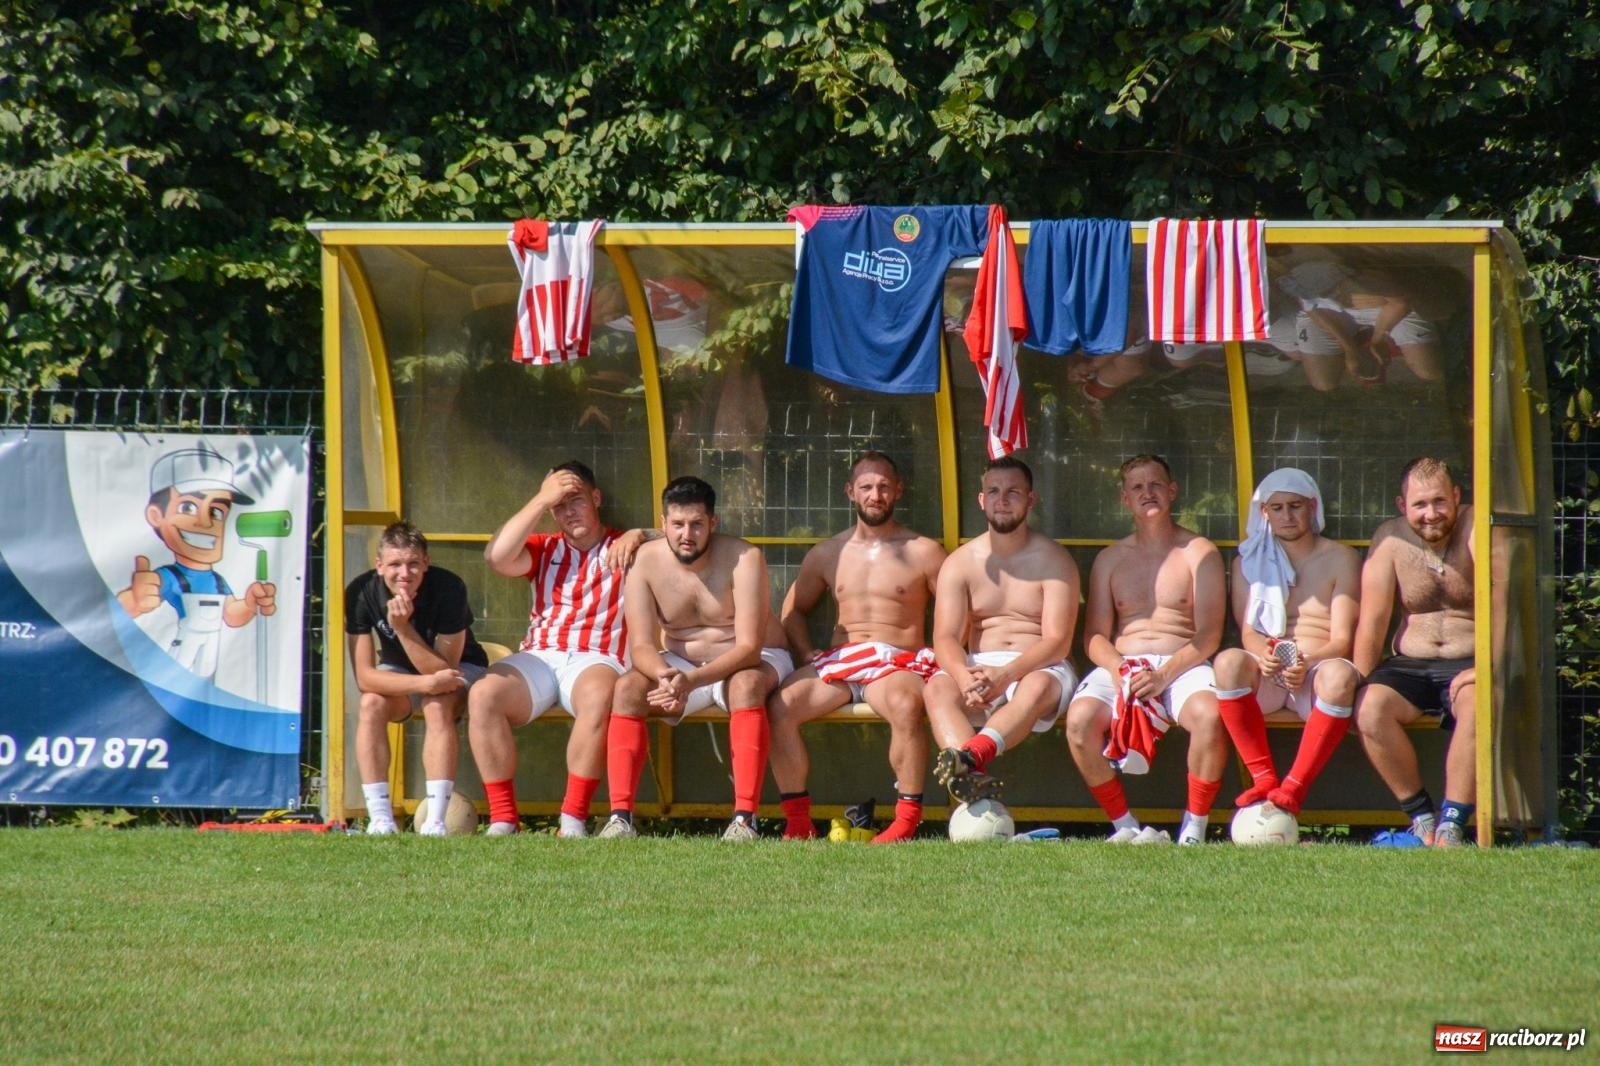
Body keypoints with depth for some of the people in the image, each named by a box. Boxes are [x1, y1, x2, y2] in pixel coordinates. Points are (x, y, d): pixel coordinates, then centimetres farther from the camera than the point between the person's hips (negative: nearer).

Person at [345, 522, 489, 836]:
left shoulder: (449, 589, -29)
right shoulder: (361, 593, -23)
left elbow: (443, 669, -30)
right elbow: (365, 676, -26)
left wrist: (403, 627, -42)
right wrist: (426, 683, -39)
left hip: (460, 668, -2)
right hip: (397, 672, 2)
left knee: (438, 705, -34)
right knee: (371, 704, -29)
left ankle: (435, 821, -38)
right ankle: (380, 819, -30)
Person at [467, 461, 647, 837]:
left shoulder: (623, 548, 14)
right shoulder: (544, 549, 20)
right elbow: (497, 557, 0)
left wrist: (639, 536, -10)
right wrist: (542, 501, -1)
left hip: (597, 661, -3)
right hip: (538, 658, 3)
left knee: (597, 697, -39)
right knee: (483, 695, -27)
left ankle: (574, 820, -36)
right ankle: (502, 820, -26)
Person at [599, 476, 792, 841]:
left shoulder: (743, 558, -22)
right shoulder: (646, 561, -12)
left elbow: (749, 647, -27)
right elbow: (641, 646, -15)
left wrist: (691, 681, -42)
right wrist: (666, 676, -40)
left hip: (753, 661, -3)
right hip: (679, 664, 3)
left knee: (746, 685, -37)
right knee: (626, 689, -24)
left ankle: (745, 818, -44)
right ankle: (620, 817, -29)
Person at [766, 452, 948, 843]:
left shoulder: (923, 553, 7)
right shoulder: (828, 554, 18)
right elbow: (794, 608, 29)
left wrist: (940, 659, -8)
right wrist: (809, 656, 11)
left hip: (900, 664, -3)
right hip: (839, 661, 4)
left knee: (904, 705, -40)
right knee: (779, 706, -25)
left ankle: (907, 820, -31)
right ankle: (798, 822, -20)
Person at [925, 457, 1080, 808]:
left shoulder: (1053, 562, 1)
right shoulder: (960, 563, 8)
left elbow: (1057, 643, -10)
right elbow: (945, 638, -2)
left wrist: (1006, 674, -28)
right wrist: (965, 677, -26)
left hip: (1039, 668, -2)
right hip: (977, 667, 2)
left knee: (1037, 687, -38)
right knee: (938, 687, -30)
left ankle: (970, 757, -63)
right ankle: (969, 777, -56)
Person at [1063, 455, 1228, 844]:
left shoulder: (1199, 553, 8)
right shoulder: (1110, 560, 18)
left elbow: (1208, 636, -1)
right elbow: (1095, 636, 11)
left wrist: (1164, 676, -17)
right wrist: (1117, 669, -12)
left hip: (1183, 666, -2)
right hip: (1121, 664, 2)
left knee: (1209, 715, -37)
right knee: (1080, 720, -30)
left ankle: (1194, 829, -23)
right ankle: (1124, 826, -16)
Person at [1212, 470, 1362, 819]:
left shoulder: (1340, 560, 9)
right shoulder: (1249, 561, 17)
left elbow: (1342, 640, 0)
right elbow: (1247, 632, 6)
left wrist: (1308, 662, -23)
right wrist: (1263, 652, -20)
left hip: (1316, 672, -1)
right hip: (1266, 675, 2)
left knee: (1338, 674, -39)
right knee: (1228, 662, -34)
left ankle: (1294, 787, -36)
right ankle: (1263, 778, -30)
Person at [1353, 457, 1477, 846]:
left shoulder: (1477, 530, -9)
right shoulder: (1390, 539, 2)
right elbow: (1372, 622, 2)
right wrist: (1359, 687, -6)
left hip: (1469, 664, -3)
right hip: (1410, 664, 3)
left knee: (1477, 704, -37)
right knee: (1369, 710, -27)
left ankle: (1451, 827, -31)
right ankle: (1421, 818, -15)